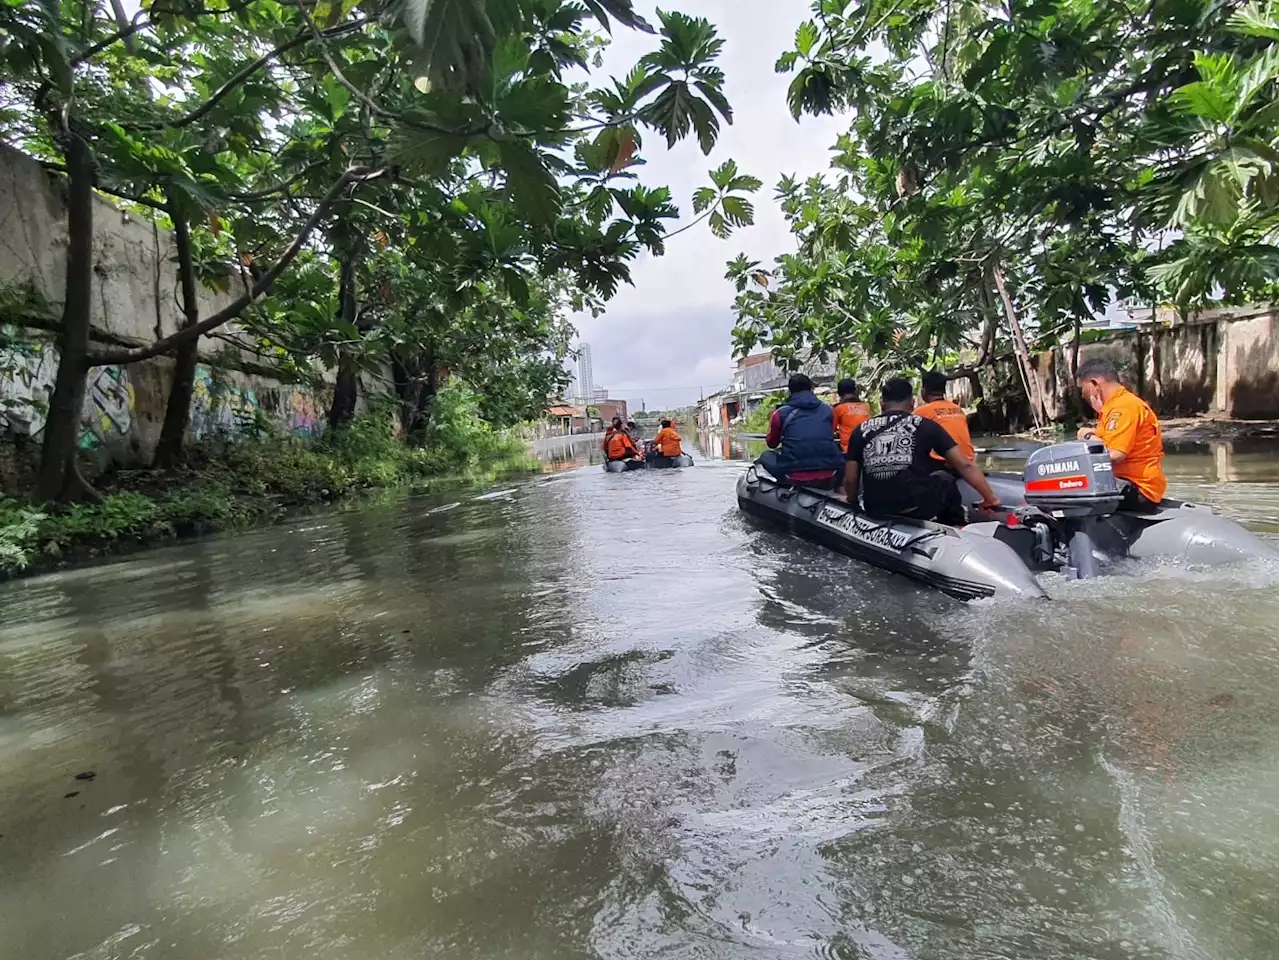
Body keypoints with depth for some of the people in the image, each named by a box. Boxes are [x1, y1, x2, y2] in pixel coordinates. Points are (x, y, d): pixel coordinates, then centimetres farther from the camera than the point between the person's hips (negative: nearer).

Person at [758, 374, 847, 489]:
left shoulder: (781, 412, 4)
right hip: (828, 478, 2)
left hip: (794, 478, -2)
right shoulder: (827, 410, 12)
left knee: (766, 456, 23)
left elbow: (772, 443, 20)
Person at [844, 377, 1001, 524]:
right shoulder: (924, 425, 9)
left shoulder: (862, 429, 10)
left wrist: (854, 506, 25)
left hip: (875, 512, 2)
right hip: (916, 507, -2)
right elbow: (964, 465, 6)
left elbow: (850, 479, 8)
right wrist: (991, 498, 14)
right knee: (945, 480, 28)